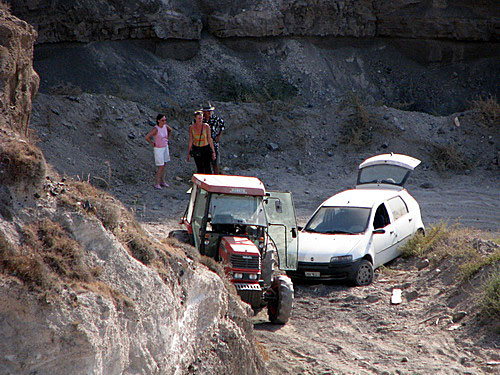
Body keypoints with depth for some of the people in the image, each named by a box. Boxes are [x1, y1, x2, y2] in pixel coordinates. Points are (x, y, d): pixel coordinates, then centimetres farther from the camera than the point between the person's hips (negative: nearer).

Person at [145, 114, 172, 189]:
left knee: (164, 165, 16)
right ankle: (156, 184, 5)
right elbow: (147, 137, -31)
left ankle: (162, 181, 29)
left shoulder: (165, 126, -5)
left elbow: (170, 130, 18)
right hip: (158, 149, -7)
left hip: (165, 147, 7)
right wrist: (152, 143, -17)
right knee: (161, 167, -6)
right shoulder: (155, 129, -27)